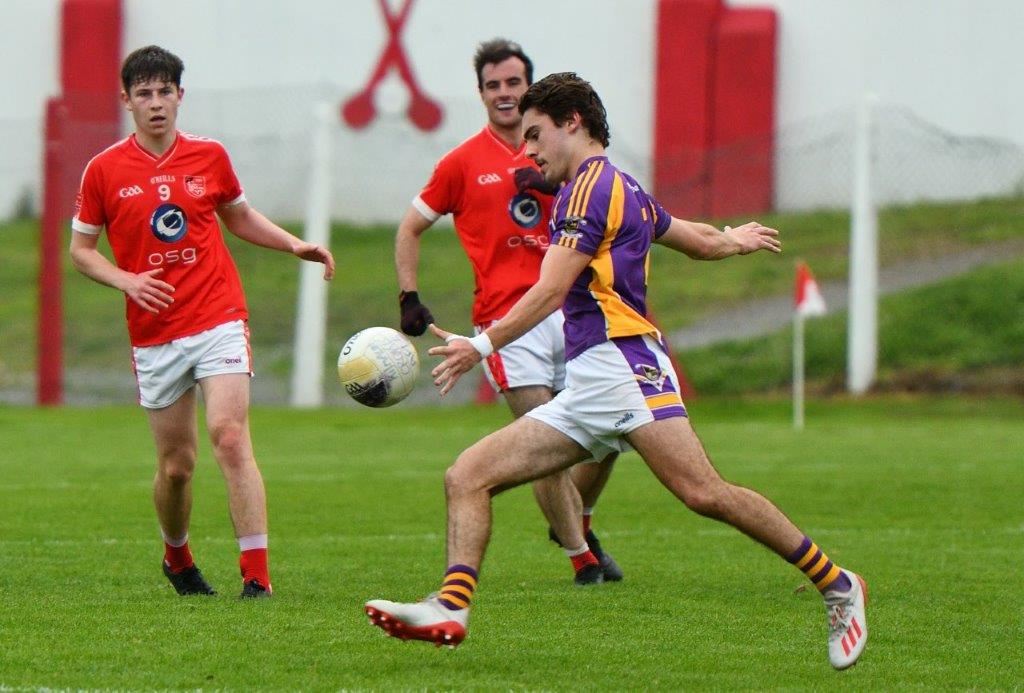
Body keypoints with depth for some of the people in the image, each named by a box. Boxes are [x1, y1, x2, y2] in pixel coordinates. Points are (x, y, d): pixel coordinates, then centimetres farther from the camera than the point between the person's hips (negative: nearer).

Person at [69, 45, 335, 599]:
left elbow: (239, 216, 23)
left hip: (219, 319, 0)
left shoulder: (209, 156, 6)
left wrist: (295, 246, 10)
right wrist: (127, 280, -11)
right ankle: (177, 558, 35)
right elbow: (81, 251, 7)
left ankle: (257, 575, -20)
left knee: (230, 437, -18)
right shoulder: (105, 170, 0)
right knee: (176, 464, 6)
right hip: (153, 336, 0)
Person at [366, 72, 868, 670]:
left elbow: (551, 291, -11)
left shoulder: (592, 183, -3)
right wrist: (734, 241, 60)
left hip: (621, 360, -10)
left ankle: (837, 586, -12)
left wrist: (484, 346, -12)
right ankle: (451, 609, -18)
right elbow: (703, 242, 39)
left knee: (703, 493, -22)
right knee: (468, 477, -2)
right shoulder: (624, 189, 25)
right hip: (584, 392, 10)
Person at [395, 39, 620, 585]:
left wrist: (557, 187, -11)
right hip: (507, 320, -4)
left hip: (567, 309, 4)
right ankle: (581, 558, -2)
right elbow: (411, 228, 12)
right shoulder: (464, 161, 5)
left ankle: (575, 521, 28)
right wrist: (409, 298, 1)